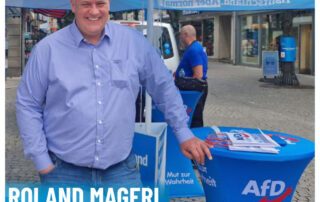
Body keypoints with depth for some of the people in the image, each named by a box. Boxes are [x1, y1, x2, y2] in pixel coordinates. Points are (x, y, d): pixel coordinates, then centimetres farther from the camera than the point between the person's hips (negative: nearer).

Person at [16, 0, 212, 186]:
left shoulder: (134, 42, 1)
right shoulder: (48, 49, -4)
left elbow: (164, 87, 10)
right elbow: (28, 105, 0)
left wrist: (184, 134, 8)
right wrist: (42, 161, -3)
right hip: (64, 171, -1)